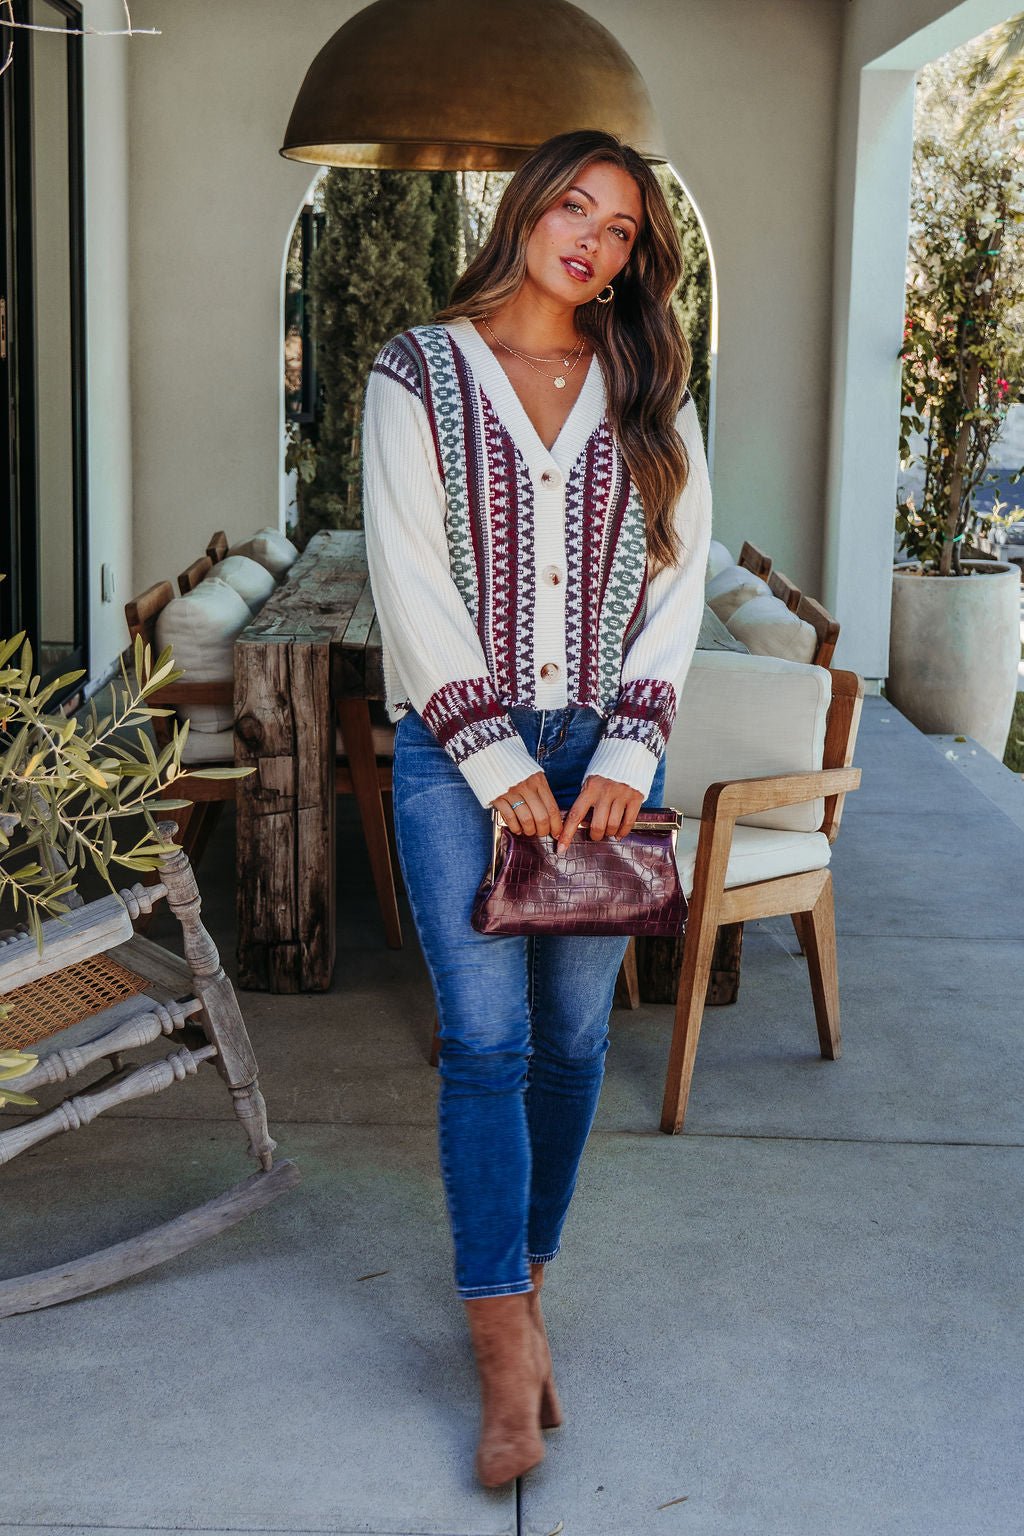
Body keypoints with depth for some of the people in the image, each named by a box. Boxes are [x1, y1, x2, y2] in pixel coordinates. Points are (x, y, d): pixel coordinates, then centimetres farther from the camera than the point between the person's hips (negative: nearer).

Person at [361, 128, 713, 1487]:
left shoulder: (649, 393, 10)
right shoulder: (417, 377, 2)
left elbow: (679, 576, 5)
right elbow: (412, 584, -5)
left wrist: (627, 754, -7)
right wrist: (501, 765, -11)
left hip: (606, 747, 3)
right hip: (457, 748, -2)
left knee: (574, 1033, 6)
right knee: (484, 1037, -7)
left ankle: (520, 1269, 25)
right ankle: (509, 1346, -2)